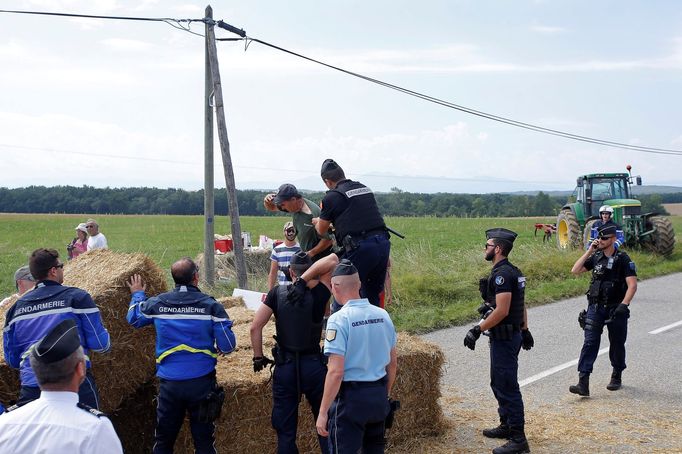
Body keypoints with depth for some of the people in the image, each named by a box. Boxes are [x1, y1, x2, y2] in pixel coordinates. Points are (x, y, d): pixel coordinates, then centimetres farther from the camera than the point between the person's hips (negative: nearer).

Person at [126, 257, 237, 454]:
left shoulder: (157, 303, -3)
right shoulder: (211, 305, -10)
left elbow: (133, 318, 18)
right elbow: (228, 345, -10)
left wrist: (137, 295, 35)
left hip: (169, 384, 2)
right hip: (201, 382, -2)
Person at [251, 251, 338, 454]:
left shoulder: (277, 293, -5)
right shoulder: (318, 294, -10)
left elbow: (255, 327, -7)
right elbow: (332, 260, -11)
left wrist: (258, 357, 4)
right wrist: (306, 280, -18)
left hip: (284, 367, 1)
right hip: (314, 366, -1)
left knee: (285, 429, 12)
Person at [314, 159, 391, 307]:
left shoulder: (332, 197, 0)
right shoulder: (365, 189, 18)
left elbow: (321, 230, 12)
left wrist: (317, 221, 34)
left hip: (360, 248, -6)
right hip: (383, 243, 7)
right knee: (372, 295, 18)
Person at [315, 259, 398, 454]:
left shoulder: (339, 319, -16)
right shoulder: (382, 315, 2)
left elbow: (335, 372, -20)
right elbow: (393, 362, 11)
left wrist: (323, 412, -14)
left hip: (351, 396, -6)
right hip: (379, 396, 6)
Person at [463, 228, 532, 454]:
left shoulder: (501, 274, -20)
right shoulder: (513, 272, 12)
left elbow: (501, 310, -26)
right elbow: (521, 305, 18)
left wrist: (477, 330, -22)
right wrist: (525, 330, 24)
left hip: (504, 337, -11)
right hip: (513, 333, 11)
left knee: (507, 386, -6)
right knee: (499, 382, 21)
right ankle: (506, 426, 33)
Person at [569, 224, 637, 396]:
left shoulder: (623, 259, -7)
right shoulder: (596, 257, 7)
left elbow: (632, 285, -14)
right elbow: (575, 270, 2)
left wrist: (624, 305, -25)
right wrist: (589, 251, -2)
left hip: (616, 309, -3)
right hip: (595, 308, 3)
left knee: (617, 344, 12)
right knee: (589, 343, -7)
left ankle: (617, 376, 34)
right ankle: (583, 383, -13)